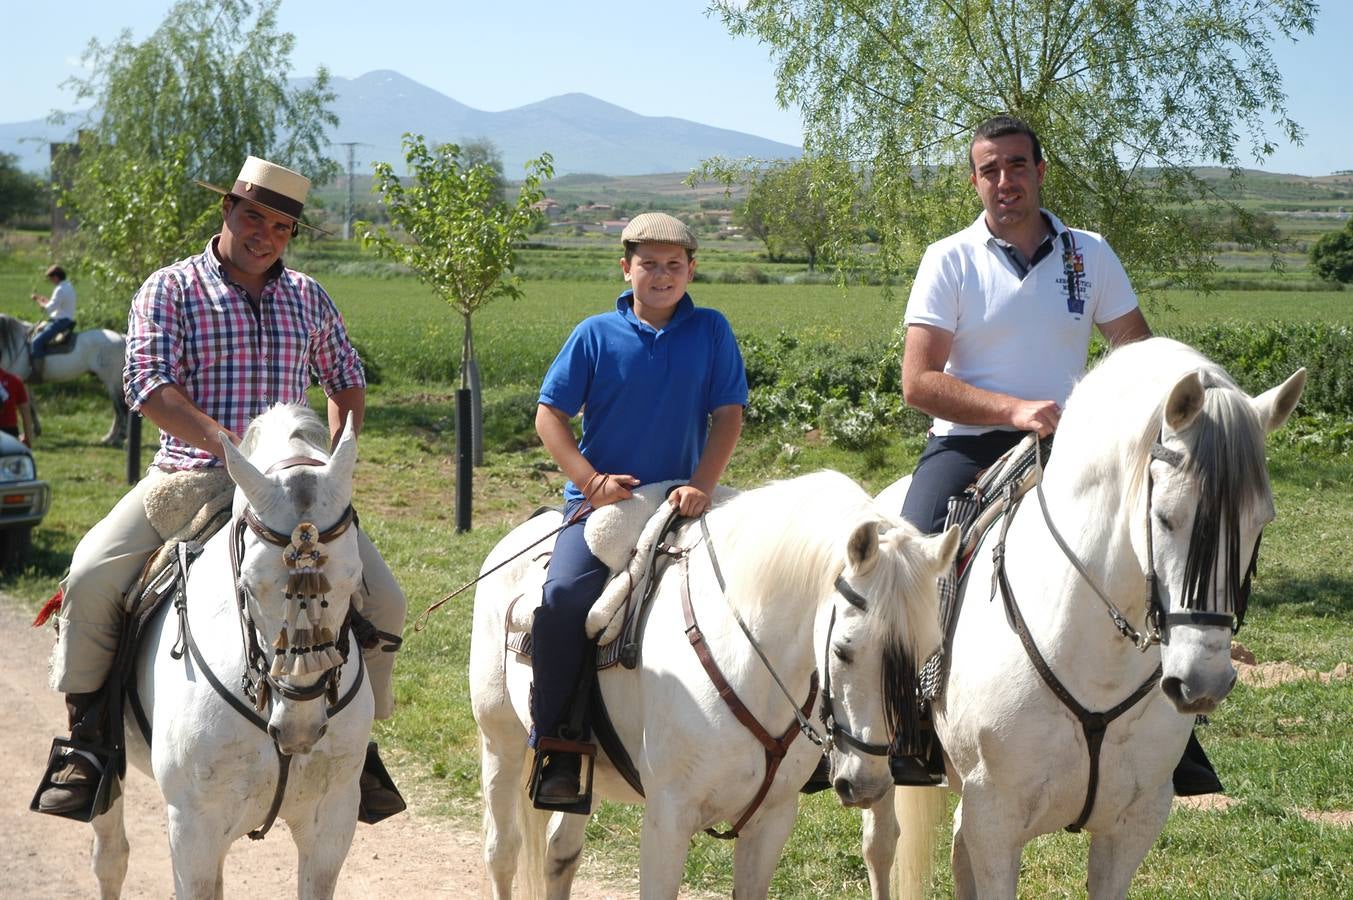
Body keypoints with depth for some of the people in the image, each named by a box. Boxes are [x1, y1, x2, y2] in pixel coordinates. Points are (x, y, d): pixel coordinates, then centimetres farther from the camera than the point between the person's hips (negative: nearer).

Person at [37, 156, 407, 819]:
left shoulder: (308, 299, 13)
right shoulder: (170, 290, 0)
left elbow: (347, 381, 25)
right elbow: (150, 385, -13)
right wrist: (236, 449, -25)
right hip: (186, 475, -3)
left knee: (382, 597, -10)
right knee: (91, 577, -24)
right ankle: (85, 744, -6)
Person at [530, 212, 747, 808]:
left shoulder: (711, 332, 5)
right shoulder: (596, 335, 1)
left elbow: (728, 415, 2)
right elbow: (550, 414, 2)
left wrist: (701, 484, -13)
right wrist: (589, 478, -11)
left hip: (681, 499, 2)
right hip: (602, 499, -2)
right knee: (564, 595, -24)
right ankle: (555, 748, -13)